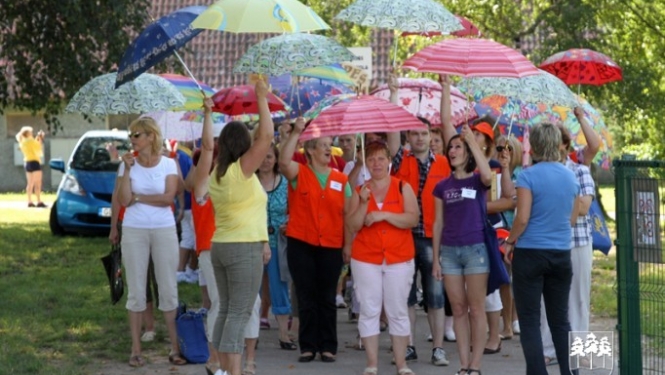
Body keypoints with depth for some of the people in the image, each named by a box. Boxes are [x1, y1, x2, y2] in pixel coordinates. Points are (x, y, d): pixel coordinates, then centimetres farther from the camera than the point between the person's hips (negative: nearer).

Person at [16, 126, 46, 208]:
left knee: (30, 183, 10)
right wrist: (40, 141, -2)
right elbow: (39, 151, -10)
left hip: (27, 163, 8)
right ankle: (39, 202, -13)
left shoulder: (22, 142, 10)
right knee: (37, 183, -8)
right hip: (34, 162, -8)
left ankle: (30, 202, 8)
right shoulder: (31, 141, -12)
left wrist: (37, 140, 17)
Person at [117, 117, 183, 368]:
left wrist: (137, 197, -8)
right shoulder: (128, 164, 3)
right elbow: (124, 201, -7)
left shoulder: (168, 164, 0)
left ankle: (175, 348, 7)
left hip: (164, 230, -1)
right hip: (134, 231, 1)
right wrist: (128, 169, -12)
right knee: (136, 291, 4)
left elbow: (169, 198, -12)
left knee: (168, 289, 2)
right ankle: (136, 350, 9)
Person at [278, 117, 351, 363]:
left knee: (327, 298, 7)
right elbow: (284, 161, -22)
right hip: (301, 244, -2)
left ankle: (328, 346, 14)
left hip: (331, 246, 2)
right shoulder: (299, 173, 0)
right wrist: (296, 132, -25)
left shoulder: (340, 179, 7)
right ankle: (308, 346, 12)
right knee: (306, 297, 5)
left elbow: (348, 213, 7)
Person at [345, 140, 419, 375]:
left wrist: (384, 215, -17)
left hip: (399, 258, -1)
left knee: (398, 311, 2)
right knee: (369, 311, 0)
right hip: (365, 259, 1)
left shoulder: (403, 188, 4)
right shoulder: (359, 192, 8)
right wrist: (364, 203, -12)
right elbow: (352, 226, 2)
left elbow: (413, 219, -8)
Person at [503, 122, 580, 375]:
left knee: (530, 321, 1)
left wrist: (510, 242, 1)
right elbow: (573, 218, 14)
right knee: (560, 319, 12)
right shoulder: (570, 177, 5)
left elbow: (522, 218, -14)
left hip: (530, 253, -5)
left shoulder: (529, 176, -12)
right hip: (561, 254, 5)